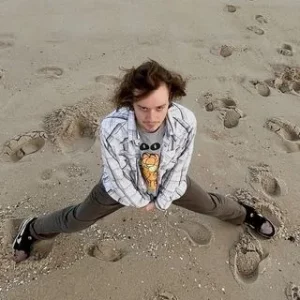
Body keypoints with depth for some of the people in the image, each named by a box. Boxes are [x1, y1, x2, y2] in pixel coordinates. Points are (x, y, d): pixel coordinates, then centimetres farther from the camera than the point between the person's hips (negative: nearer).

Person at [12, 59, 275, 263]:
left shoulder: (186, 122, -34)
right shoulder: (112, 128, -41)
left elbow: (180, 167, -16)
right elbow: (118, 176, -23)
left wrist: (162, 200, -7)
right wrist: (140, 201, -8)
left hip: (169, 182, 2)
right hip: (122, 186, -1)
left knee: (211, 205, 19)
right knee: (77, 220, 17)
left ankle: (244, 214, 55)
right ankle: (32, 229, 49)